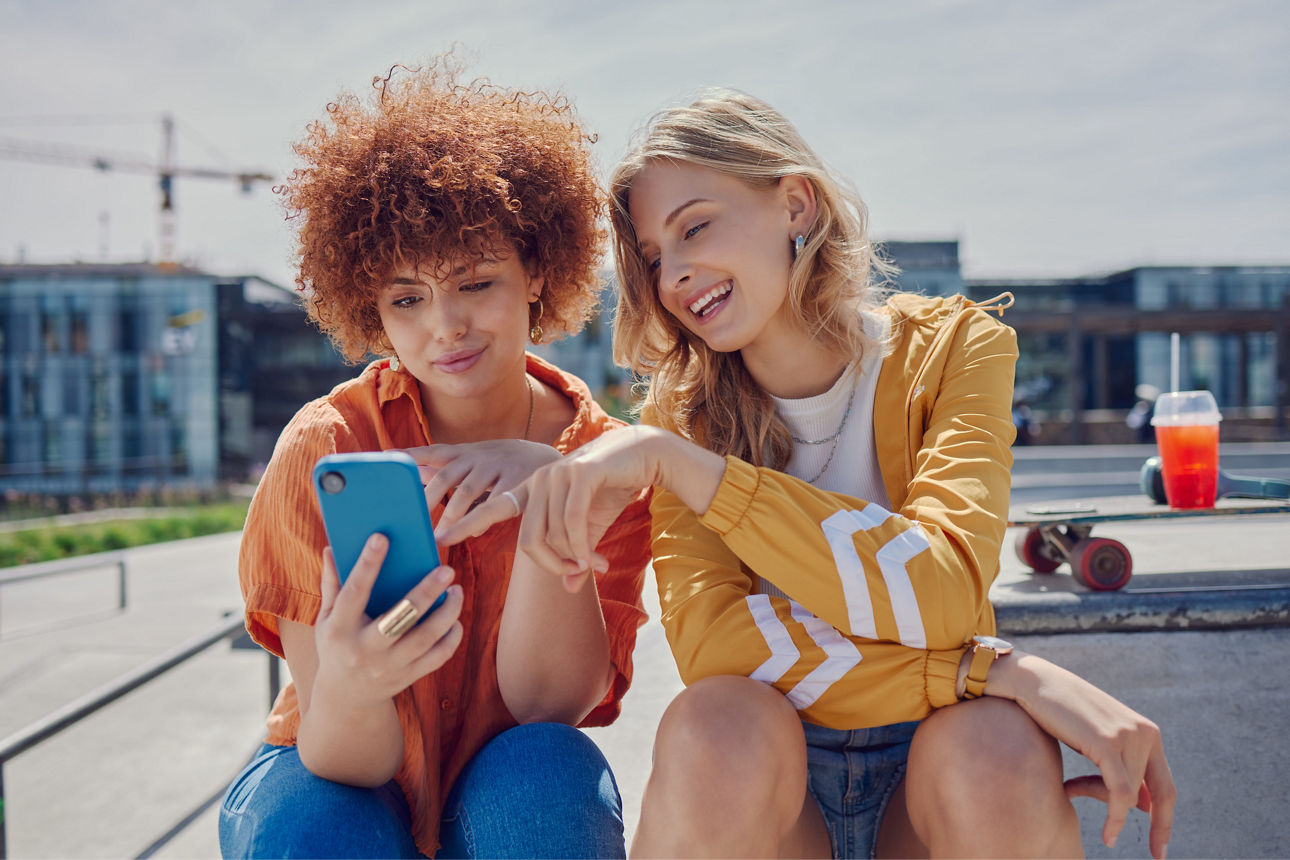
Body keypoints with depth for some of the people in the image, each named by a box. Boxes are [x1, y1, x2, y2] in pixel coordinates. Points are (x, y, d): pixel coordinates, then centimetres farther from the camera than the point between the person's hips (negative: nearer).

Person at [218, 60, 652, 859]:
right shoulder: (325, 447, -19)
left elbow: (549, 704, -22)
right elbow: (347, 763, -22)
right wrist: (346, 687, -46)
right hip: (340, 785, -1)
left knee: (548, 771, -31)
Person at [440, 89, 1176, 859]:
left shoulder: (952, 348, -8)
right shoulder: (681, 412, -5)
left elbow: (943, 593, -25)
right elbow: (707, 636, -21)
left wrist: (673, 460, -29)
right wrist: (997, 668, -28)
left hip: (931, 771, 0)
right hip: (761, 783, 1)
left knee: (996, 755, -33)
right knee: (714, 726, -31)